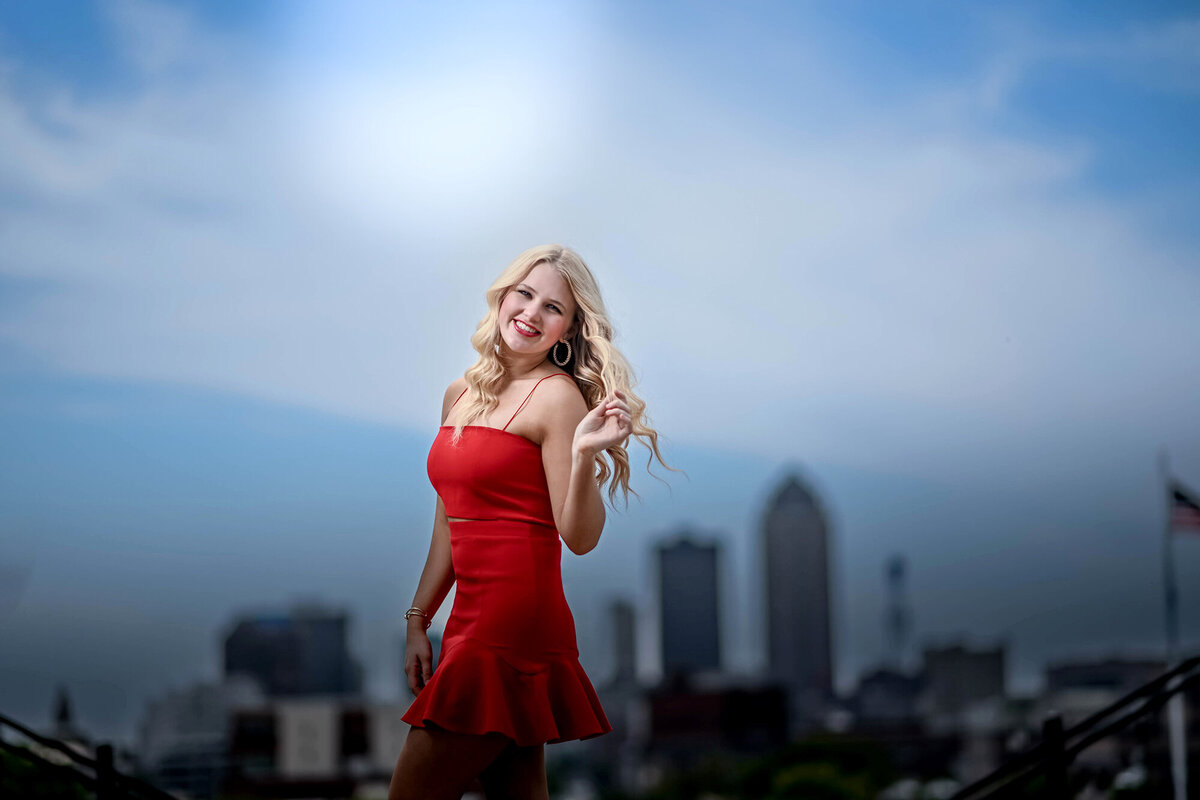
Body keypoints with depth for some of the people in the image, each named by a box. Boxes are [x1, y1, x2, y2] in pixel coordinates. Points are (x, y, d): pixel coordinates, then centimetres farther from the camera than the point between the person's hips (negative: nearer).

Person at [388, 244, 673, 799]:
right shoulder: (460, 396, 14)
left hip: (513, 624, -8)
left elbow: (579, 537, -13)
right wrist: (418, 621, 18)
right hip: (472, 620, 8)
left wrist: (585, 456, -29)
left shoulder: (557, 396, -8)